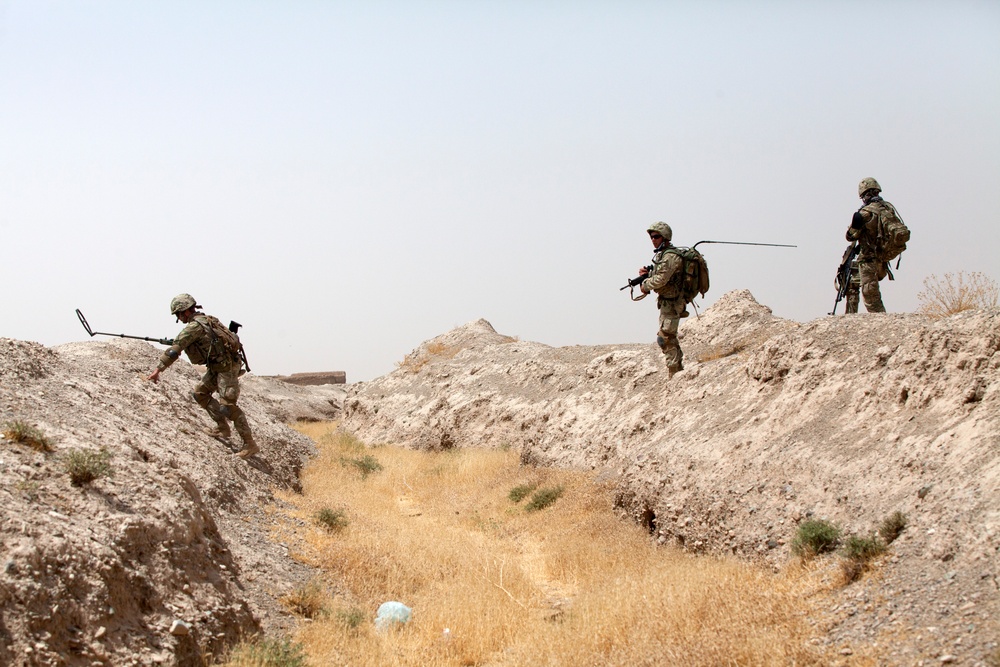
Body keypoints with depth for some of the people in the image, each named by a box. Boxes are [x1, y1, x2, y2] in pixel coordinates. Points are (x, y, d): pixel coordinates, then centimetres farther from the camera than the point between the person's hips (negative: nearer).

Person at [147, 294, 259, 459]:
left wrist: (159, 369, -16)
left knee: (228, 405, -12)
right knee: (200, 393, 16)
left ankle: (250, 444, -10)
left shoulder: (194, 326, -15)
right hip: (217, 366, 10)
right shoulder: (206, 320, 13)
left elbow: (175, 349, -18)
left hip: (227, 367, -10)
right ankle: (223, 428, 19)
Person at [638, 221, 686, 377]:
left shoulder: (671, 257, -19)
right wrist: (647, 273, -3)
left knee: (665, 338, -11)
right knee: (671, 338, 16)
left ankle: (674, 375, -7)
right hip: (666, 302, 10)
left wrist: (645, 285, -9)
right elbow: (657, 276, 18)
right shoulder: (661, 254, 13)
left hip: (671, 304, -10)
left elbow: (660, 280, -25)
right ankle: (679, 371, 25)